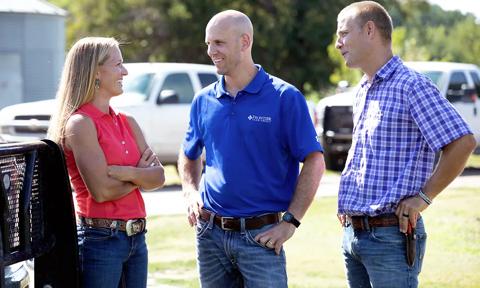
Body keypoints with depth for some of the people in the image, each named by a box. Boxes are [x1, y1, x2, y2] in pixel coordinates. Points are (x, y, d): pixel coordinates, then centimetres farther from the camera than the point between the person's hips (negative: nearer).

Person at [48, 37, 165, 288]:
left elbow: (158, 177, 4)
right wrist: (140, 175, 0)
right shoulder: (80, 123, -10)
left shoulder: (126, 123, 12)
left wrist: (126, 172, -15)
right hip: (100, 239, -7)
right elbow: (101, 191, -17)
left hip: (136, 238, 7)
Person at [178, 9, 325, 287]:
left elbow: (314, 162, -6)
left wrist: (290, 222, -11)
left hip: (261, 236, -4)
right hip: (210, 233, 5)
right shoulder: (204, 101, 8)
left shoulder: (284, 97, -6)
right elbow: (189, 156, 22)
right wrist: (191, 193, 3)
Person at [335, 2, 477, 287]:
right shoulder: (362, 92, 16)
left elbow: (462, 143, -18)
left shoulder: (411, 86, -11)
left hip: (391, 235, -8)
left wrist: (423, 197, -15)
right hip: (353, 233, 8)